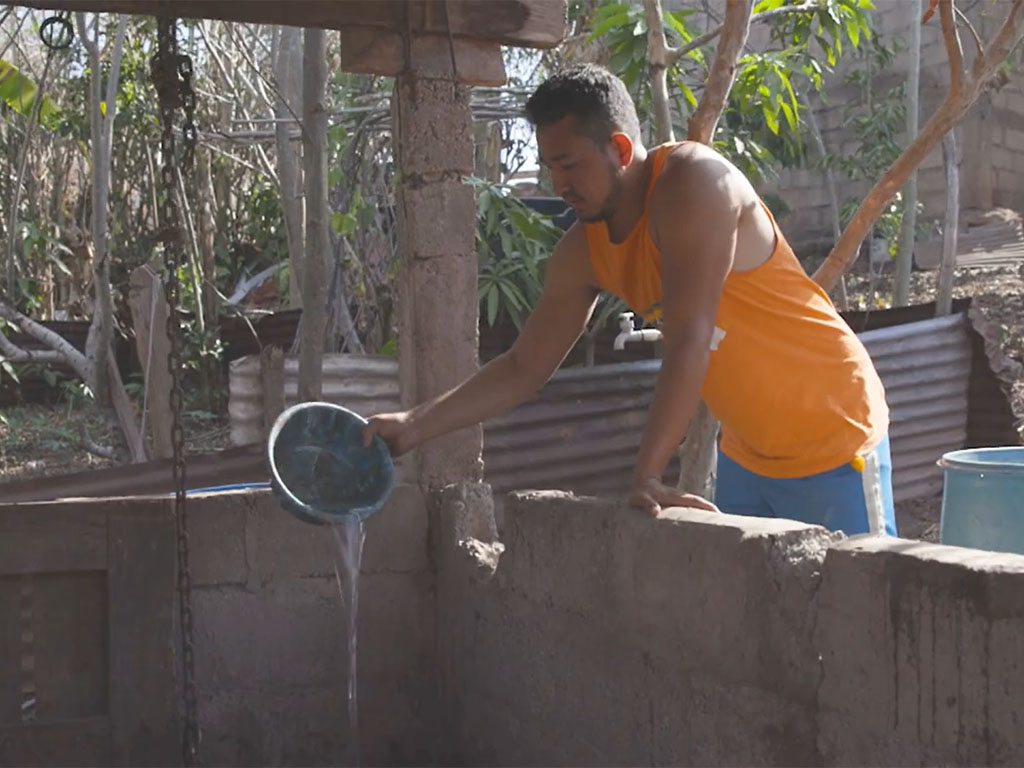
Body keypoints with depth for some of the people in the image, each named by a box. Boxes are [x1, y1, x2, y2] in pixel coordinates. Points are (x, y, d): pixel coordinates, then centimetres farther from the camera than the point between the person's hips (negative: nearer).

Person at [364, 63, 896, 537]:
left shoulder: (691, 181, -24)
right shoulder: (583, 253, -3)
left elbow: (689, 342, -32)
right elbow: (523, 369, 5)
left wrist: (646, 477, -35)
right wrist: (417, 425, -5)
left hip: (831, 439, -7)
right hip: (746, 454, 7)